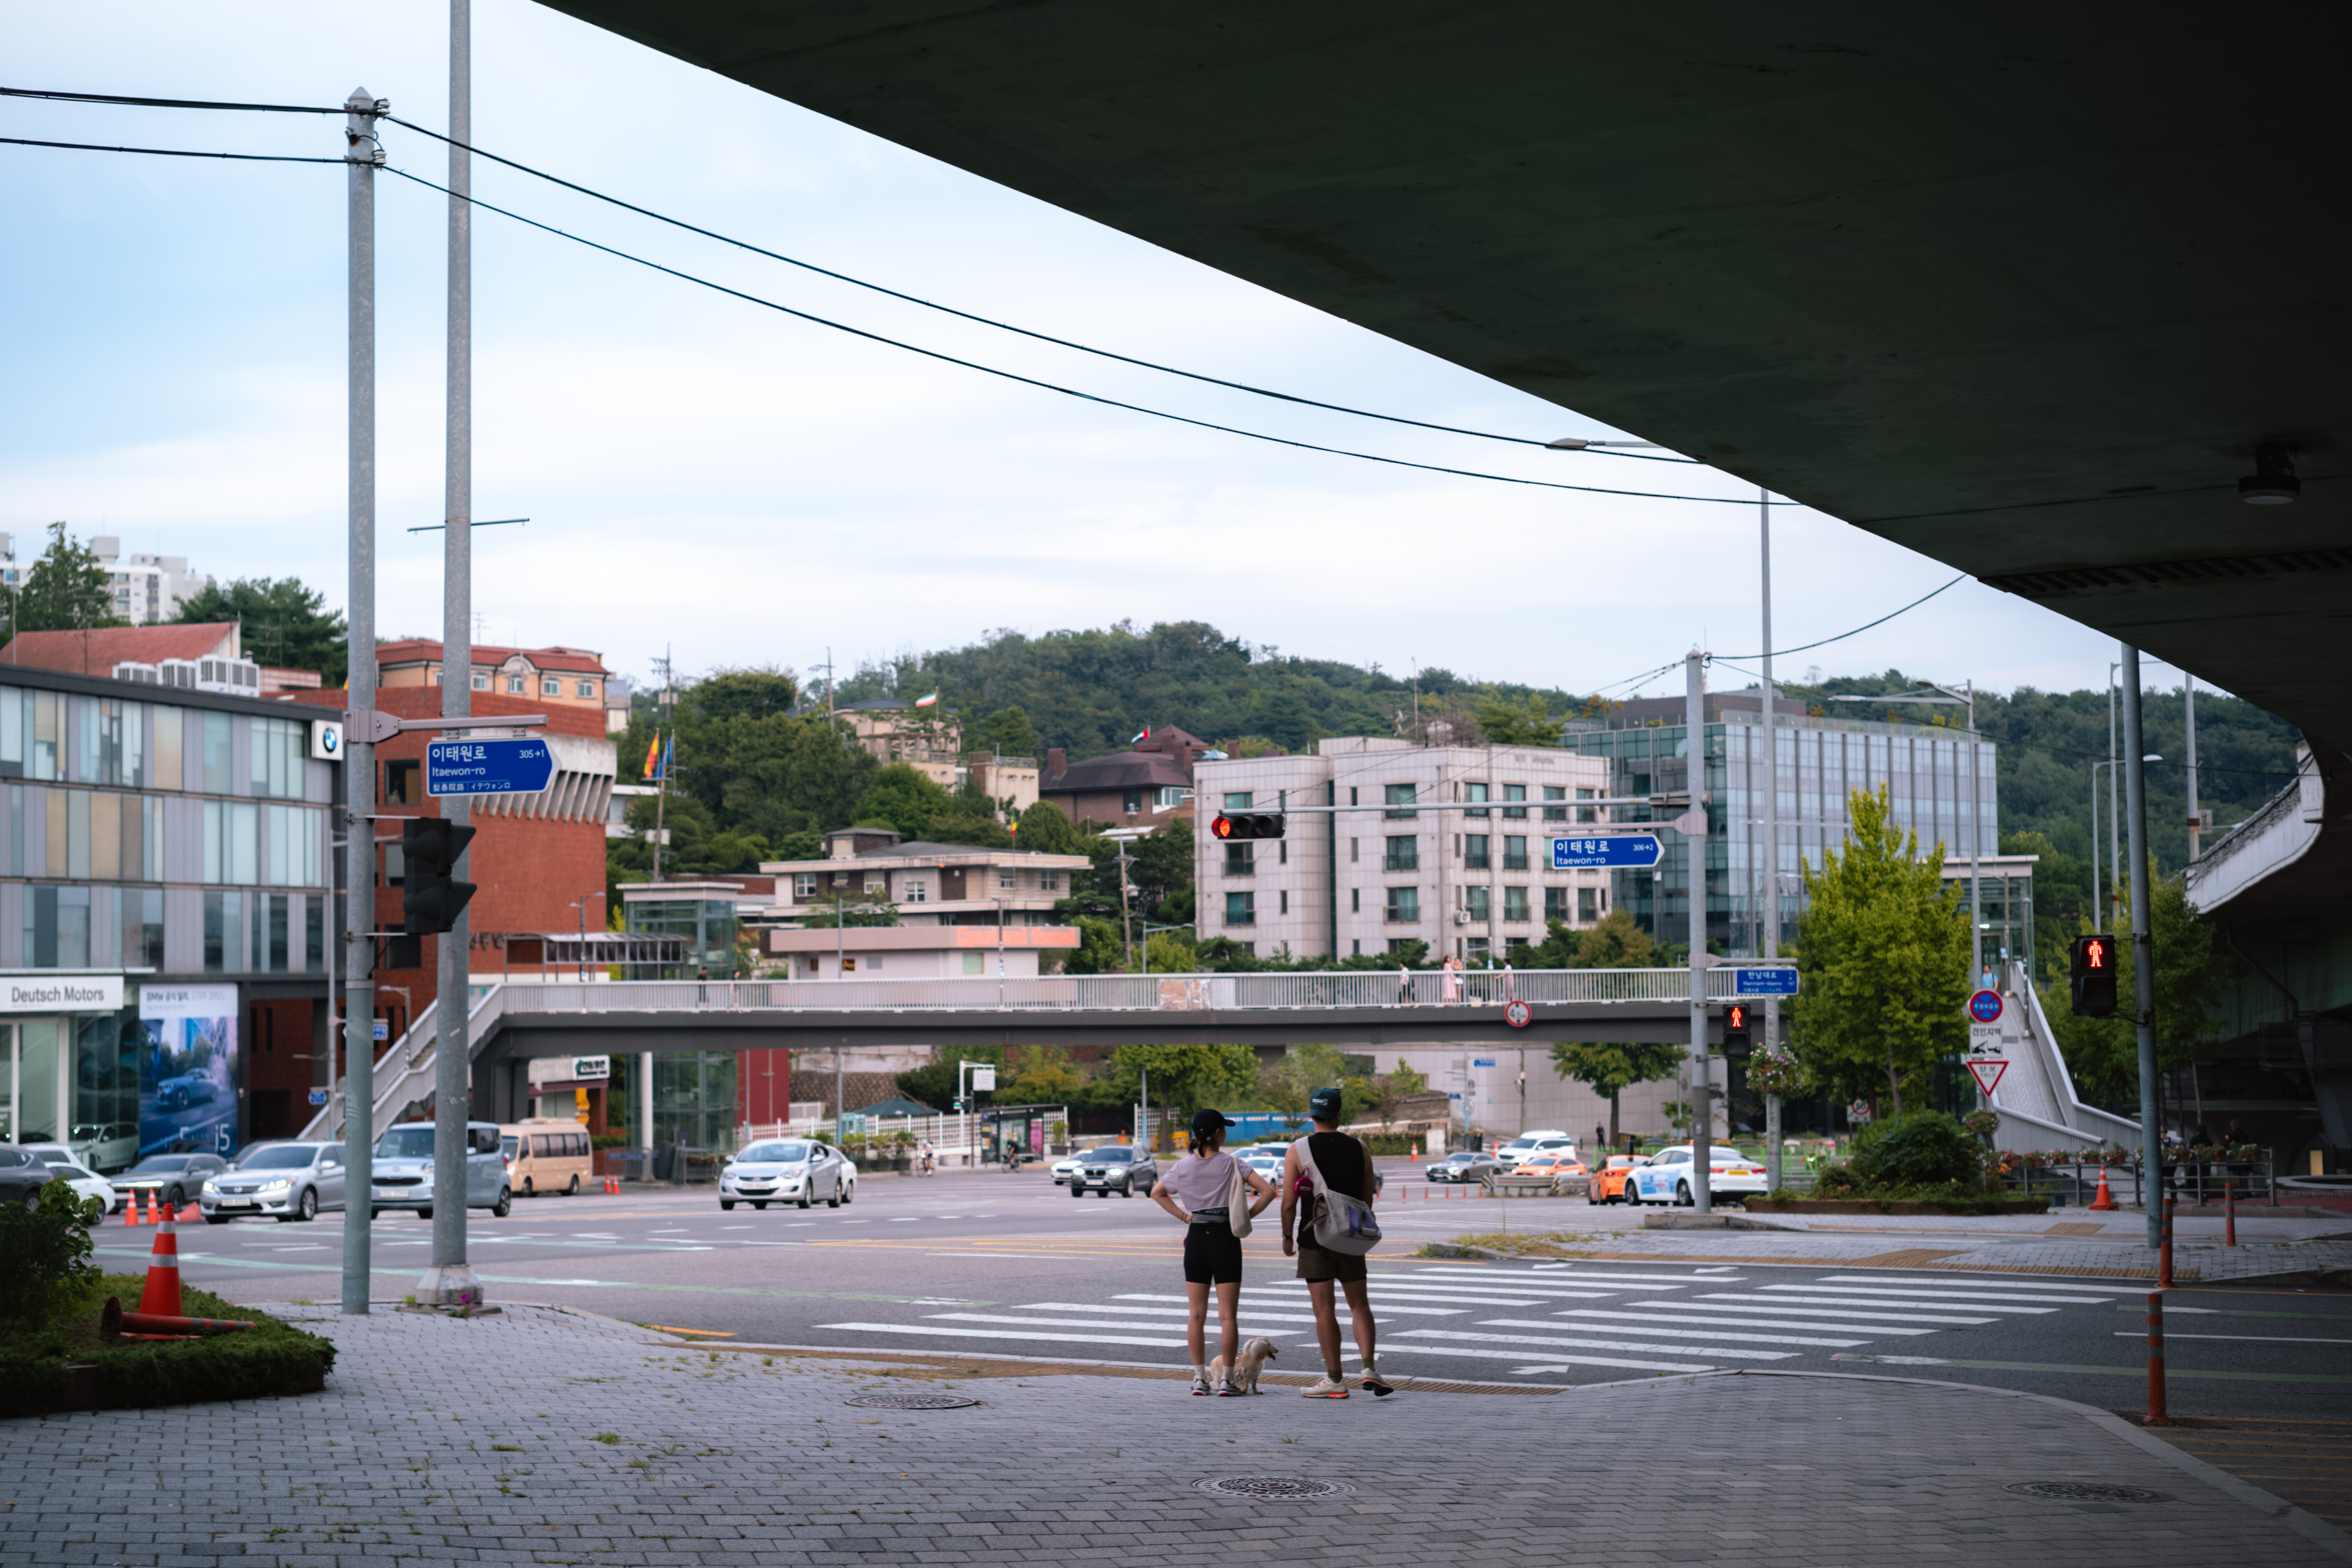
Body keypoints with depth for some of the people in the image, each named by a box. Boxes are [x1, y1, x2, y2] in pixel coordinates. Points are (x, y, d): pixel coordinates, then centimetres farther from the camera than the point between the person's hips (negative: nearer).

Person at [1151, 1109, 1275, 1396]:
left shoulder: (1183, 1167, 1)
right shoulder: (1231, 1164, -8)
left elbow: (1156, 1193, 10)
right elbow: (1267, 1191, -13)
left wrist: (1184, 1216, 7)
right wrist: (1246, 1217, -3)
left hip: (1196, 1239, 3)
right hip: (1226, 1237, -3)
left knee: (1197, 1315, 9)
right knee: (1228, 1315, 2)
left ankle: (1200, 1378, 9)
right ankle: (1226, 1380, 0)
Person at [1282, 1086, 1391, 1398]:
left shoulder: (1298, 1150, -7)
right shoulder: (1358, 1149, 1)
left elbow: (1288, 1202, -7)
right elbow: (1367, 1199, 6)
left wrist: (1288, 1237, 7)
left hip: (1314, 1239, -2)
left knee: (1324, 1310, 1)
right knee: (1360, 1305, 12)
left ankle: (1335, 1381, 2)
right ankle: (1369, 1369, -1)